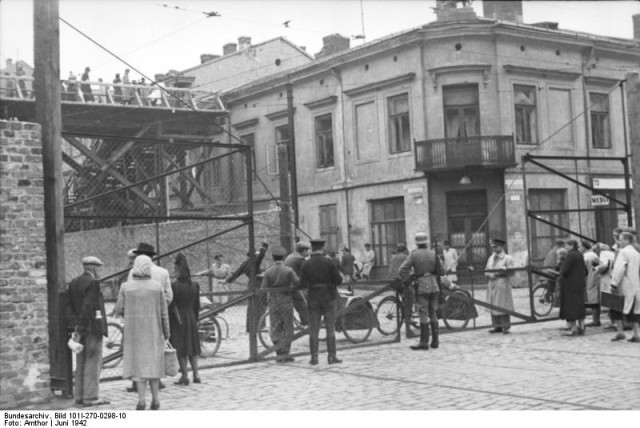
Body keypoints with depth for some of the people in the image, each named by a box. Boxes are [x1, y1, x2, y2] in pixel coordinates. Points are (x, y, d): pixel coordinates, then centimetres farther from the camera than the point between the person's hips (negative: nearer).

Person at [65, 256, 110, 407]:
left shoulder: (74, 282, 12)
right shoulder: (93, 282, -13)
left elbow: (69, 305, 8)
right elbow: (88, 306, -19)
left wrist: (74, 324, 2)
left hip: (80, 328, 8)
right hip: (92, 327, -8)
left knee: (81, 363, 14)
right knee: (93, 362, -3)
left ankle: (79, 395, 19)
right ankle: (91, 396, -2)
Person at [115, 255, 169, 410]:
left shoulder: (126, 287, -7)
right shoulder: (157, 286, -5)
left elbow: (118, 310, -4)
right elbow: (163, 312, -2)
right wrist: (166, 332, 8)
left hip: (134, 331, -1)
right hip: (153, 331, 1)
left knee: (138, 362, 4)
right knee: (153, 363, 13)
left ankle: (141, 399, -5)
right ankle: (155, 399, 14)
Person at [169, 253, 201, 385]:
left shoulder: (173, 286, -14)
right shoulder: (195, 286, 0)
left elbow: (171, 306, -12)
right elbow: (197, 306, 5)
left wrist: (168, 323, -3)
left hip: (178, 320, -4)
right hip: (191, 319, 4)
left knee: (180, 349, 4)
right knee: (193, 347, 14)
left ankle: (184, 376, 5)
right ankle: (196, 374, 10)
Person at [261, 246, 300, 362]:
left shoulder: (268, 272, -3)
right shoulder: (288, 270, -8)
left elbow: (263, 289, -5)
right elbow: (297, 283, -14)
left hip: (273, 302, 2)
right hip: (286, 300, -2)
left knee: (275, 328, 7)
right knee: (288, 328, 5)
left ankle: (279, 354, 4)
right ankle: (285, 354, 0)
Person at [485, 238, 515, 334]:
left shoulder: (507, 258, 0)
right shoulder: (490, 258, 17)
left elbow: (512, 272, -6)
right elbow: (486, 271, 16)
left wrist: (503, 271, -23)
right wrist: (489, 275, -5)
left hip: (502, 285, -6)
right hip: (492, 285, 6)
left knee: (503, 307, -6)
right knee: (493, 307, 5)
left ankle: (506, 327, -1)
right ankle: (497, 326, 11)